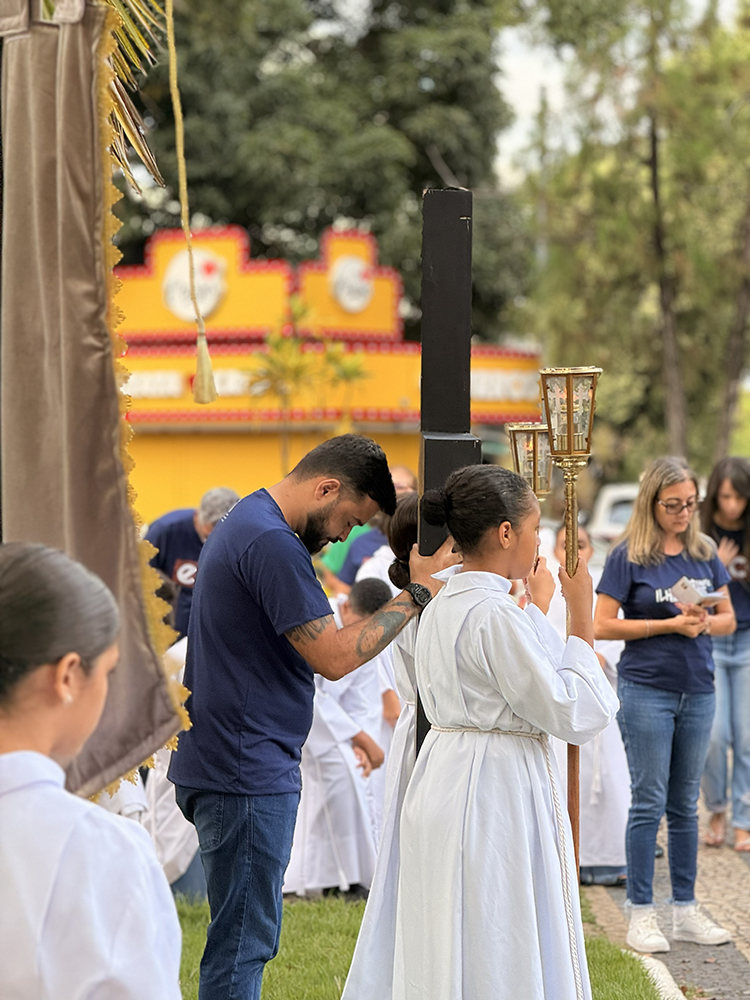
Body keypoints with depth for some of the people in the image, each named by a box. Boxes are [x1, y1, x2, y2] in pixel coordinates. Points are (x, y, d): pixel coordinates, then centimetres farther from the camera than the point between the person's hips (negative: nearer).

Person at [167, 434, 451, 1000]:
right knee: (242, 940, -5)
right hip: (247, 773, -11)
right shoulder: (271, 543, -19)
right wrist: (417, 593, -14)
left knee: (245, 935, 16)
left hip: (237, 766, 11)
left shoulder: (249, 523, 15)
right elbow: (335, 656, -20)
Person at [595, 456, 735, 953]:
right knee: (649, 802, -2)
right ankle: (641, 914, 5)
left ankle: (686, 910, 18)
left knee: (686, 803, 11)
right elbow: (602, 626, -9)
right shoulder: (629, 556, -6)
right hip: (647, 690, -5)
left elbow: (729, 618, 13)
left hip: (698, 690, 5)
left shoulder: (705, 552, 8)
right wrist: (669, 624, -15)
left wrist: (706, 623, -10)